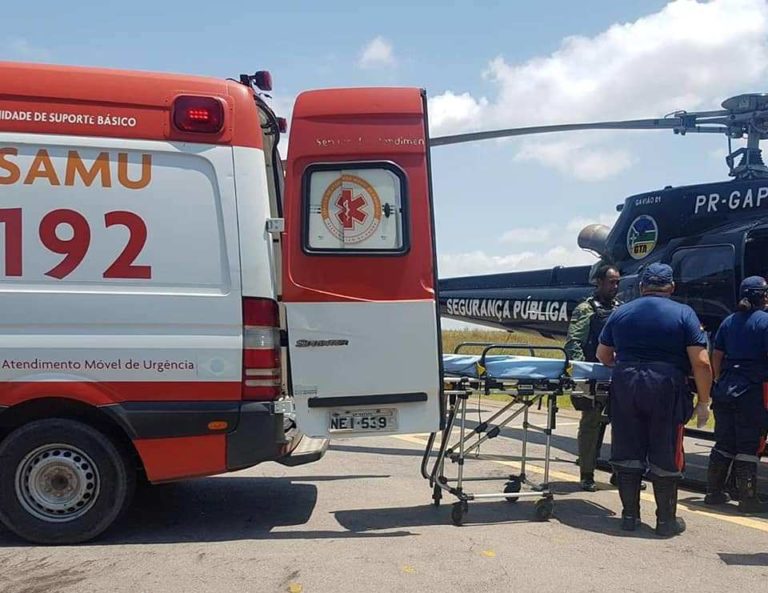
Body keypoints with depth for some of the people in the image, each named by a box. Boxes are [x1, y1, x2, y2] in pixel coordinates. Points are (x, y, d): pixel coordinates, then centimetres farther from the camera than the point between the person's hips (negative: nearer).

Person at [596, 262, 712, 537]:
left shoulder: (620, 313, 11)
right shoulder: (684, 313, 1)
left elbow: (603, 355, 17)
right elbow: (701, 363, -6)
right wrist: (703, 403, 1)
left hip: (625, 385, 3)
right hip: (666, 389, -3)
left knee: (627, 452, 11)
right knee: (666, 456, 8)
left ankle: (630, 515, 20)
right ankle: (666, 520, 17)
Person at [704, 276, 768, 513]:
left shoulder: (729, 321, 10)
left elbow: (716, 356, 11)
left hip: (725, 390, 6)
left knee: (724, 443, 13)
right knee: (748, 446, 1)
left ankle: (714, 492, 18)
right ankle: (748, 498, 6)